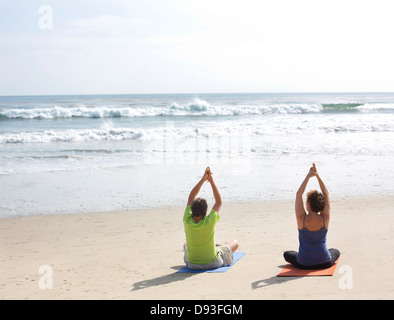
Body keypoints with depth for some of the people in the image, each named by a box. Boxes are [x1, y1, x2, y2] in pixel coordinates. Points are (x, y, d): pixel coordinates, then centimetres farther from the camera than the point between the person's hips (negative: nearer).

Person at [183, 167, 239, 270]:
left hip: (192, 264, 2)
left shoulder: (187, 221, -23)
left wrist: (203, 179, -14)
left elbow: (190, 198, -12)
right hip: (212, 263, -2)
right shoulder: (209, 222, -30)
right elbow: (219, 202, -15)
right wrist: (211, 181, -13)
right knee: (235, 243, 23)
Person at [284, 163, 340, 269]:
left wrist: (308, 176, -10)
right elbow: (326, 194, -4)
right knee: (336, 251, 36)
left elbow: (298, 194, -9)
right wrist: (317, 175, -7)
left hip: (303, 264, -2)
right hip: (324, 263, 2)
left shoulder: (302, 219, -19)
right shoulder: (325, 219, -15)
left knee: (287, 254, 31)